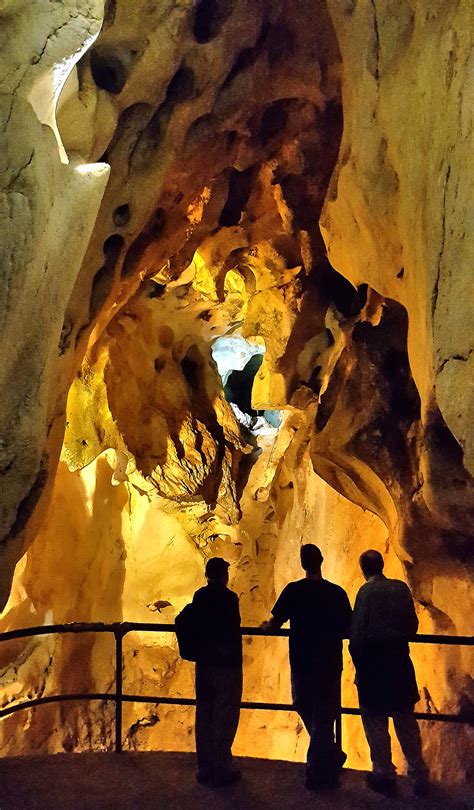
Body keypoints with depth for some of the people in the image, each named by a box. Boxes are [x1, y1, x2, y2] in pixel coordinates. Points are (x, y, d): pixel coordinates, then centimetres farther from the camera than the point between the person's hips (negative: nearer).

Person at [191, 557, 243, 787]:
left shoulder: (199, 596, 2)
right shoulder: (228, 597, -15)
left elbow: (194, 627, 7)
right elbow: (233, 632, -19)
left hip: (203, 664, 6)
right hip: (227, 665, -6)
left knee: (204, 716, 15)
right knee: (225, 718, 4)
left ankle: (205, 768, 24)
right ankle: (221, 771, 10)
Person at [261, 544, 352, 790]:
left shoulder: (293, 591, -10)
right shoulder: (337, 592, -6)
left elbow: (275, 624, -6)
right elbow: (348, 630, 0)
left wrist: (265, 626, 16)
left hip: (302, 663, -1)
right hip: (330, 663, 1)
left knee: (306, 709, 21)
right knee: (324, 716, 11)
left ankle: (332, 756, 24)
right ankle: (316, 773, 18)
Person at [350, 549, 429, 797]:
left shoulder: (367, 591, -16)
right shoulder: (401, 588, -3)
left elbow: (357, 636, -15)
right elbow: (412, 625, 3)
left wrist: (358, 665, -2)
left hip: (374, 666, -5)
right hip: (400, 665, 5)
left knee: (375, 721, 10)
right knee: (406, 720, 18)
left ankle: (384, 774, 18)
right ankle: (418, 774, 25)